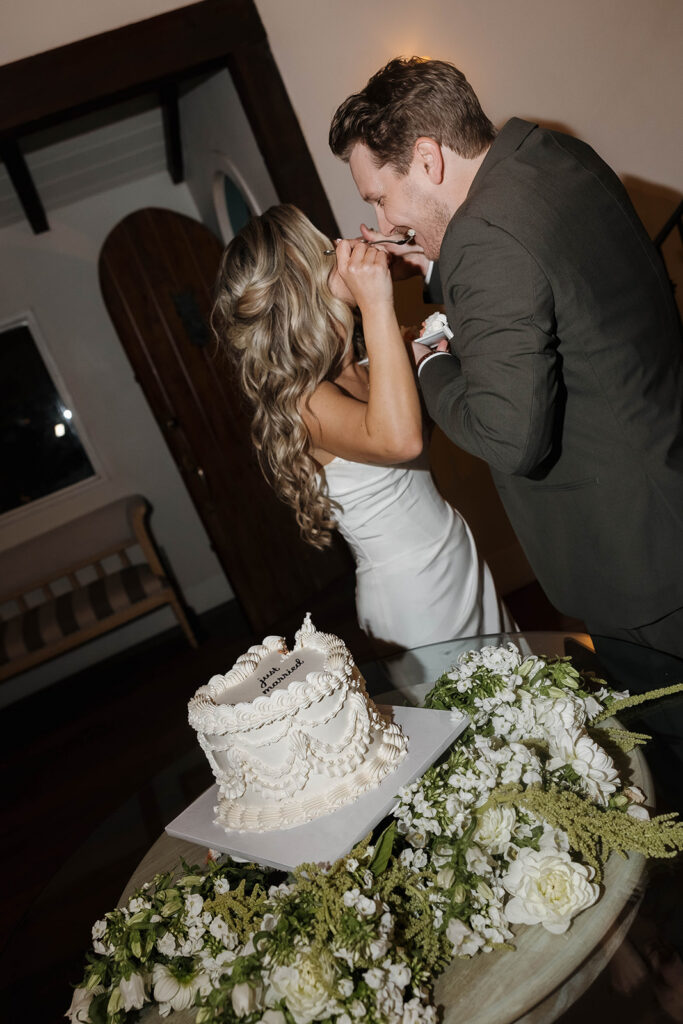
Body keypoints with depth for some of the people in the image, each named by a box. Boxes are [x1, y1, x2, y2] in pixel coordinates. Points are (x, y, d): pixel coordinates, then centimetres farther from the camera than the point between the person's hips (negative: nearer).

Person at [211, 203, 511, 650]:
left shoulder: (360, 373, 2)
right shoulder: (301, 402, -22)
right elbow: (399, 439, -40)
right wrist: (377, 305, -34)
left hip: (459, 555, 8)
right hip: (415, 592, -8)